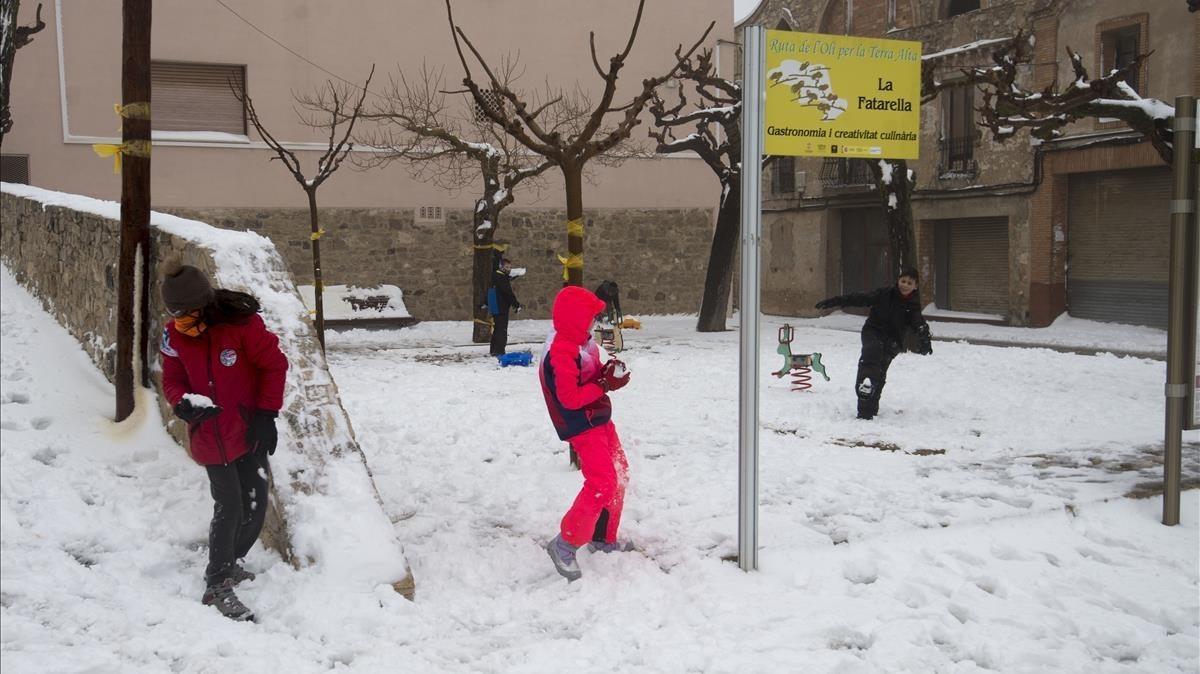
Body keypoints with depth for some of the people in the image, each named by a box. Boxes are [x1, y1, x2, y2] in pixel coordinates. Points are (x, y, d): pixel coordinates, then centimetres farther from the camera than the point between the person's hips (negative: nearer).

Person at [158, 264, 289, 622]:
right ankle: (218, 587, 6)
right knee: (229, 508, -5)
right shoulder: (174, 335, -6)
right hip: (210, 438, 0)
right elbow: (173, 380, 4)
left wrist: (266, 414, -9)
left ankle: (229, 564, 31)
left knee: (255, 506, 7)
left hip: (250, 431, 0)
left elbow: (275, 365, -9)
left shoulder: (242, 323, -16)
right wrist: (184, 403, -19)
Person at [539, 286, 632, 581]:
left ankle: (604, 537, 33)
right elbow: (570, 397, -25)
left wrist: (609, 371, -4)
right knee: (602, 483, -18)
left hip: (599, 419, 11)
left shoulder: (582, 344, 9)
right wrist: (605, 385, -21)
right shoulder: (561, 354, -23)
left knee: (619, 476, 18)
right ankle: (565, 544, -8)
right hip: (582, 427, -11)